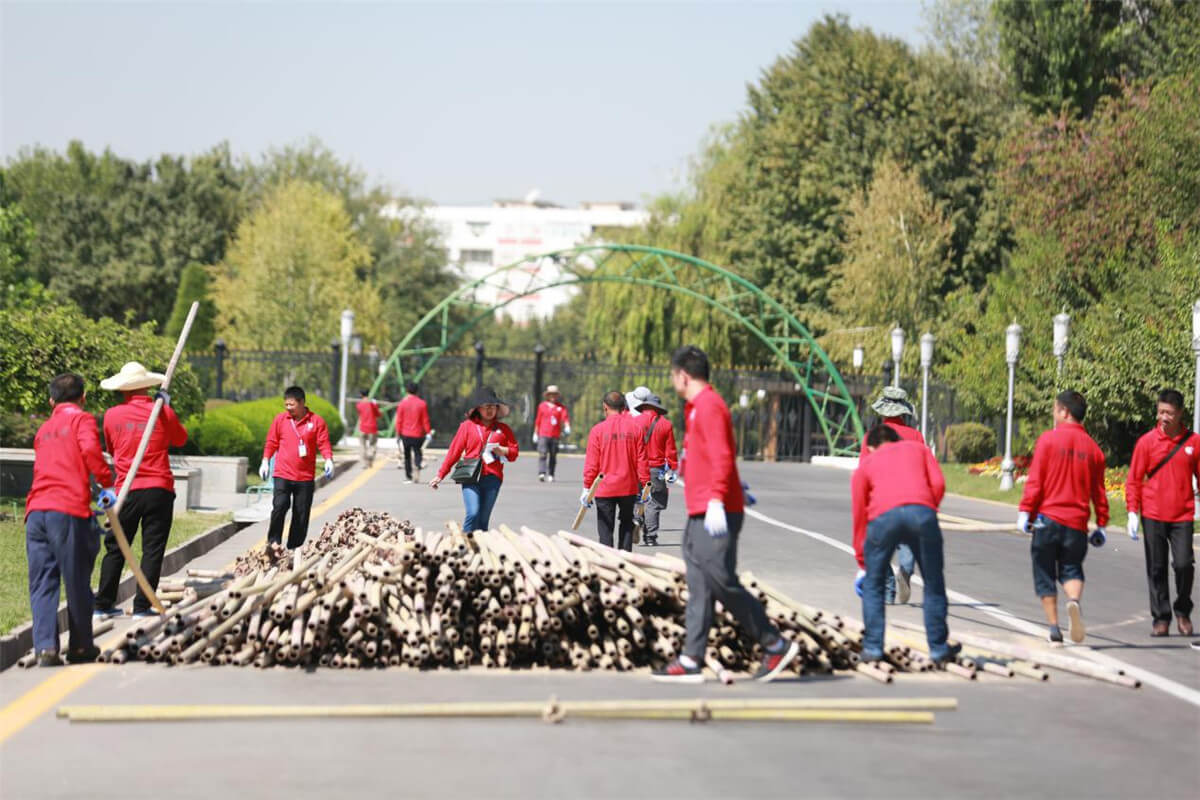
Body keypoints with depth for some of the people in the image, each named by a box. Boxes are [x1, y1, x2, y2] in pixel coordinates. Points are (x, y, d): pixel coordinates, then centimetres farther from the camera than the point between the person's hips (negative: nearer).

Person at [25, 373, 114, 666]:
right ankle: (80, 647, 16)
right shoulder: (82, 419, 6)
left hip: (36, 511, 6)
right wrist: (107, 484, -9)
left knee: (42, 584, 3)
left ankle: (45, 648, -8)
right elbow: (90, 449, -15)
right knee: (77, 582, 6)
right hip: (69, 510, -5)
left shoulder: (44, 429, 25)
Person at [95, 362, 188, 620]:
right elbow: (181, 439, 16)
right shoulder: (162, 413, -4)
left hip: (126, 490, 2)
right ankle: (143, 606, 1)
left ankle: (104, 604, 11)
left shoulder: (112, 415, 0)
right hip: (159, 490, -2)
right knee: (152, 549, 3)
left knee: (115, 548, 11)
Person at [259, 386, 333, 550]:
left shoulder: (316, 421, 1)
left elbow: (324, 443, 1)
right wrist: (265, 461, 7)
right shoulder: (280, 419, 6)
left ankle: (294, 548, 13)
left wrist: (329, 460, -14)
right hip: (283, 474, 0)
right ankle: (274, 542, -7)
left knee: (301, 513, 4)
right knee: (280, 505, -18)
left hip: (305, 477, 0)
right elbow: (271, 442, 13)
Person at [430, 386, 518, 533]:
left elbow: (514, 452, 16)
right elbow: (454, 451, 8)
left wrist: (502, 450, -6)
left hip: (492, 478, 2)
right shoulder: (468, 426, 7)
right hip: (470, 477, -2)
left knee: (484, 519, 2)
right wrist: (440, 475, 7)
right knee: (473, 514, -17)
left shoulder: (503, 429, 14)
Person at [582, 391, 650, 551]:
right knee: (627, 525, 18)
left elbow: (591, 463, -6)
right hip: (629, 488, 2)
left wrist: (587, 488, 1)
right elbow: (642, 460, 0)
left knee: (605, 530, 3)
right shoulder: (635, 427, -1)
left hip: (604, 490, -2)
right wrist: (644, 485, 7)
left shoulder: (598, 430, -7)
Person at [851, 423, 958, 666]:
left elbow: (859, 516, 28)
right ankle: (938, 648, 19)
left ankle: (872, 648, 16)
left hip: (882, 517, 0)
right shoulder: (918, 448, 31)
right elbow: (938, 483, 12)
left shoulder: (864, 466, 30)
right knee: (933, 584, 16)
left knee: (873, 585, 19)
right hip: (921, 511, 0)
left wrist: (862, 564, 33)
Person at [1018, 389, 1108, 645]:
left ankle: (1054, 630, 6)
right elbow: (1098, 492, 8)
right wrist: (1101, 525, 14)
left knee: (1045, 576, 9)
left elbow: (1035, 480, -9)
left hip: (1047, 518, -3)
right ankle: (1074, 601, -19)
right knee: (1072, 570, 14)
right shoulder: (1092, 447, 6)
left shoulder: (1048, 439, -4)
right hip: (1077, 523, 3)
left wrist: (1025, 511, -4)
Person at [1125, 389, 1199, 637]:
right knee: (1156, 569, 3)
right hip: (1153, 516, 0)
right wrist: (1133, 512, -3)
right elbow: (1133, 480, 4)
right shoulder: (1147, 442, 1)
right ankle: (1161, 618, 13)